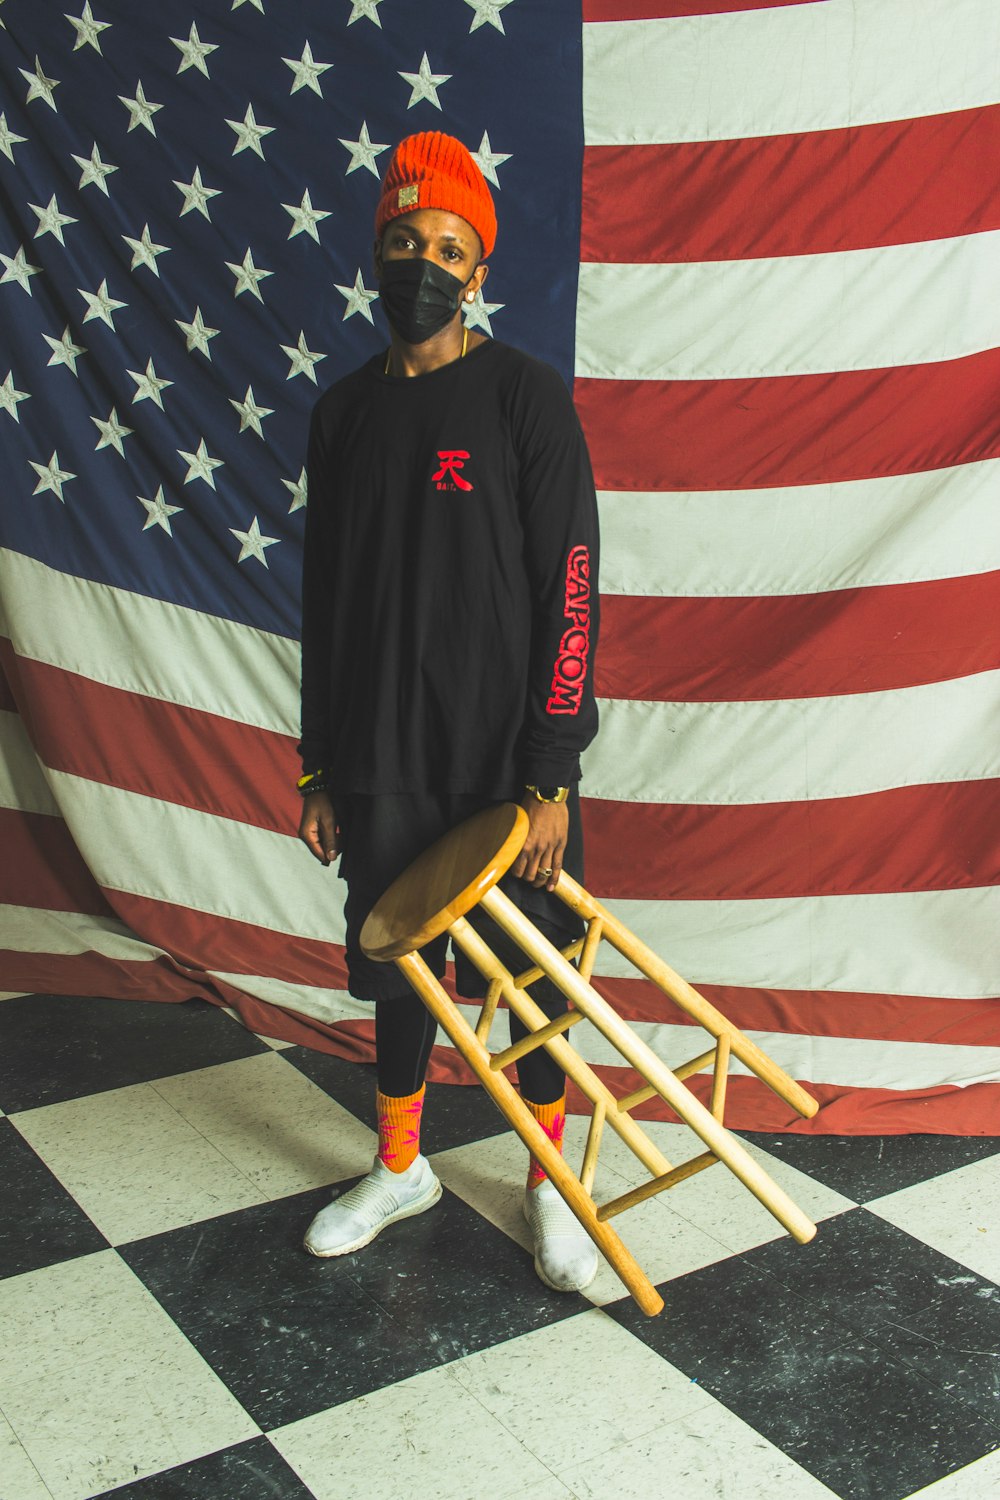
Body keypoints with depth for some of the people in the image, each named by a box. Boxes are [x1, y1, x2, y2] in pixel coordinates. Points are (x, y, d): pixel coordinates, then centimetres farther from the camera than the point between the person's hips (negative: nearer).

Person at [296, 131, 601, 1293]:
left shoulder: (525, 395, -7)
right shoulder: (344, 412, 8)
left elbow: (569, 589, -10)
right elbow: (324, 599, 11)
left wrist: (548, 778, -15)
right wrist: (320, 771, 10)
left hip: (505, 760, -4)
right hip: (381, 761, 4)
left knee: (531, 972, 8)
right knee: (395, 962, 16)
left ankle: (548, 1184, 30)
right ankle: (399, 1167, 37)